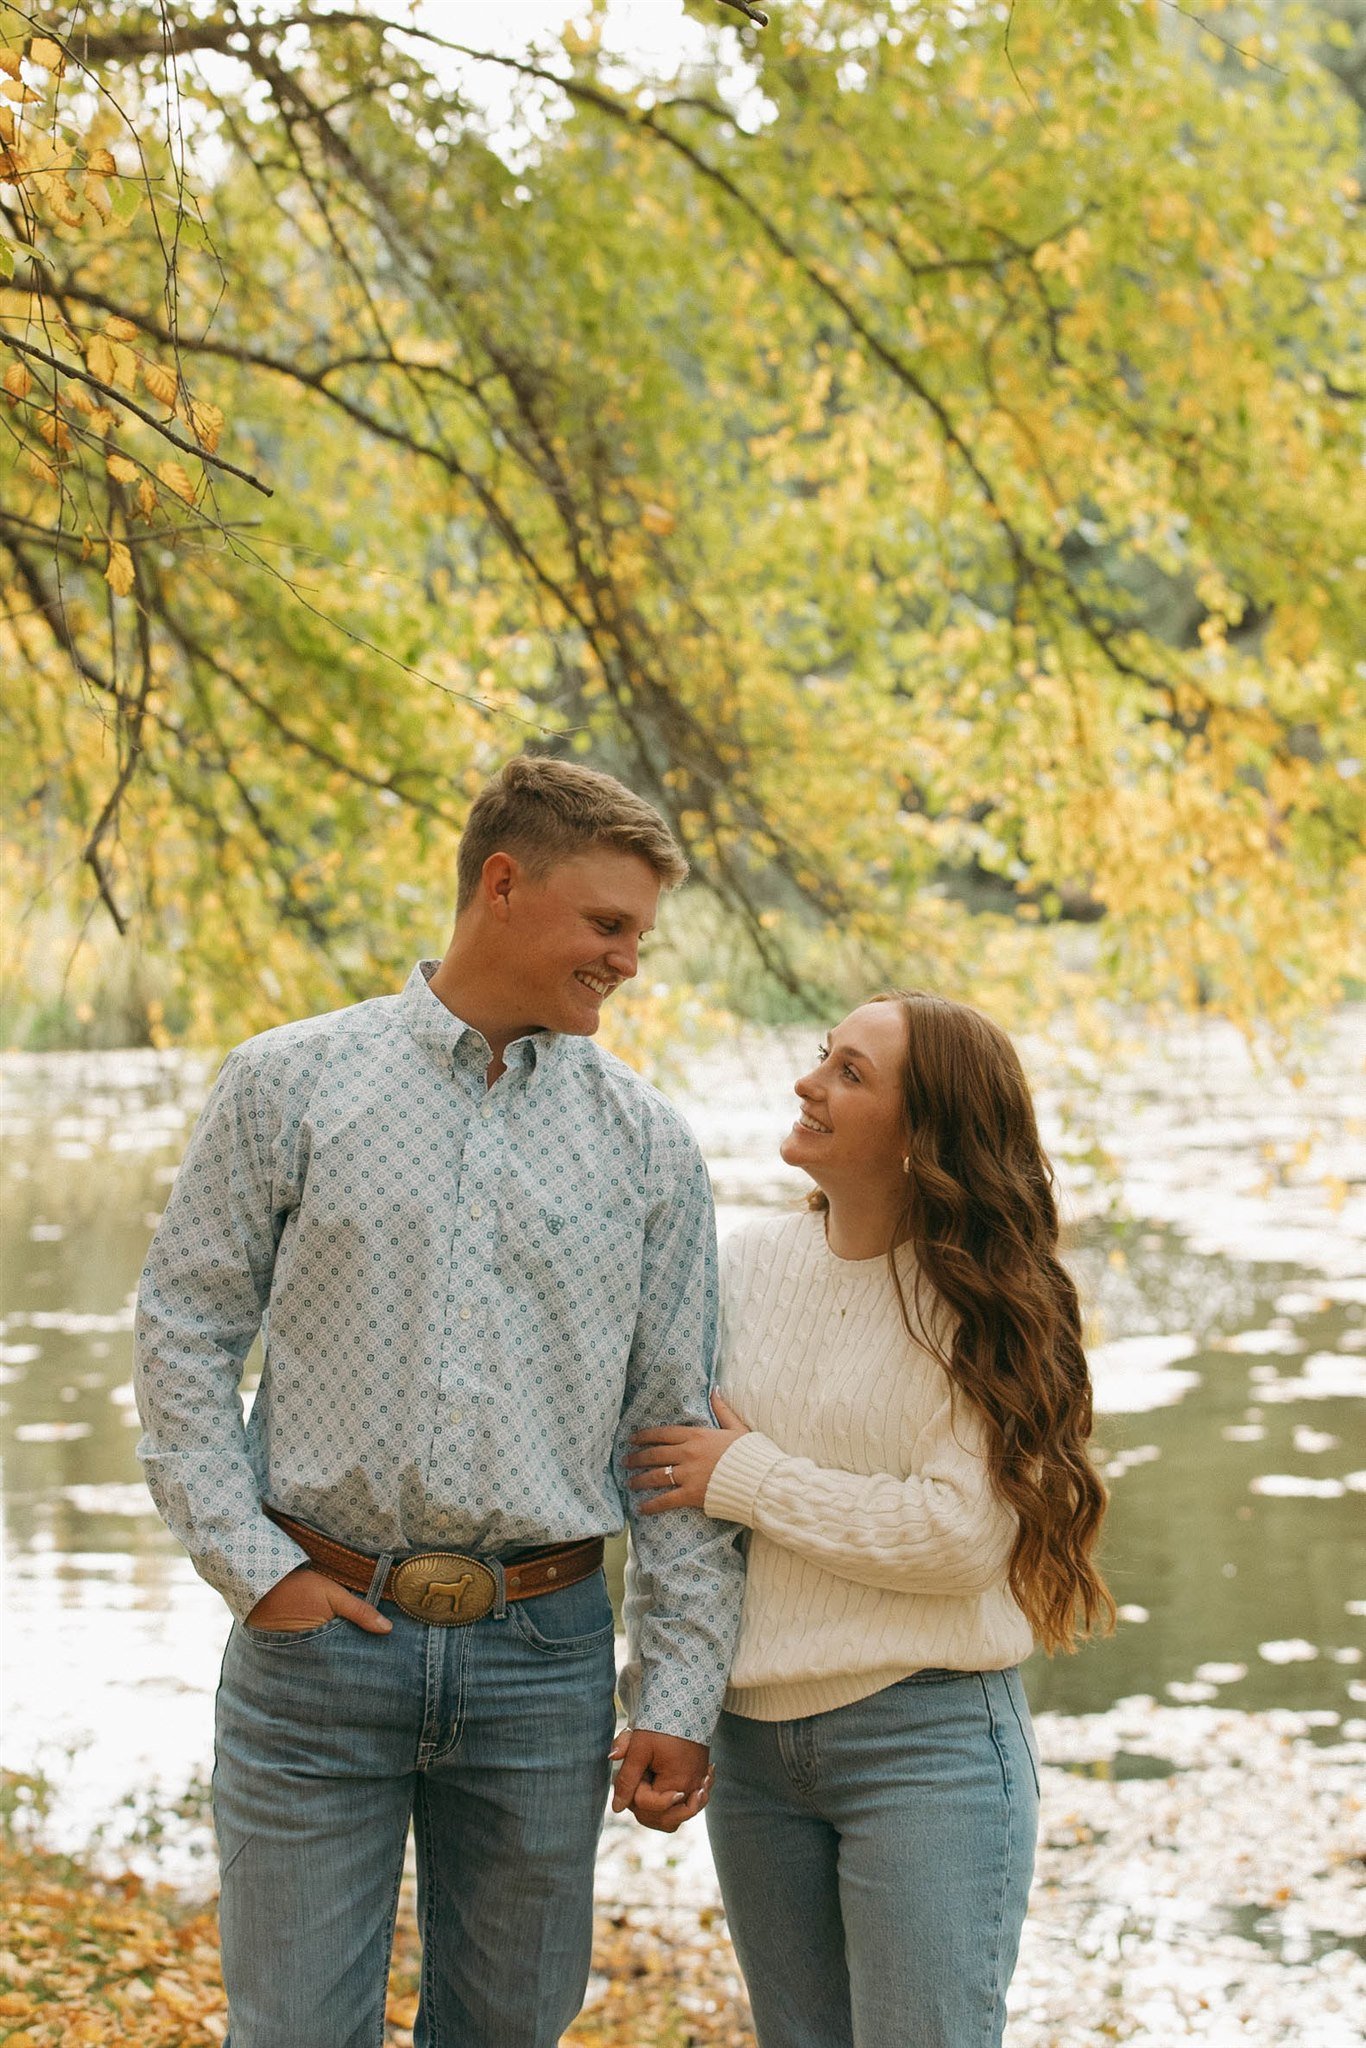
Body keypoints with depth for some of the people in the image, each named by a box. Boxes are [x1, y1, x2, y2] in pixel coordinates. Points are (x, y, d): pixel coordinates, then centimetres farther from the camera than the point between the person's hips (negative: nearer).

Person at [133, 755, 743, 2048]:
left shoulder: (647, 1143, 6)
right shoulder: (290, 1085, 1)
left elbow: (682, 1432, 6)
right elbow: (183, 1330, 3)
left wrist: (680, 1694, 2)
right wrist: (250, 1564, -7)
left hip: (543, 1652, 2)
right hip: (320, 1634, -2)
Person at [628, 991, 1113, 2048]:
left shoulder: (983, 1306, -9)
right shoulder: (748, 1263, 5)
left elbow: (963, 1533, -19)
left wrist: (748, 1478, -13)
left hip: (926, 1739, -5)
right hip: (754, 1738, 5)